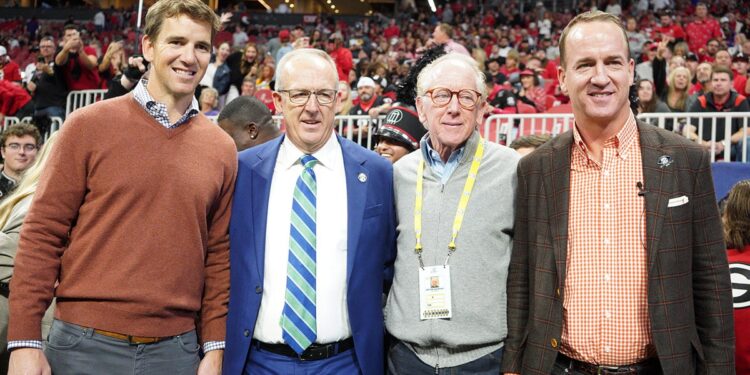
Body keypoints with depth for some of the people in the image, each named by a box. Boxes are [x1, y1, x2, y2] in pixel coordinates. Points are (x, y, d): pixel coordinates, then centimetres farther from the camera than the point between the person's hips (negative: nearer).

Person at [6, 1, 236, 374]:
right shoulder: (89, 125, -3)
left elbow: (218, 255, 8)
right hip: (85, 344, -2)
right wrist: (24, 343, -7)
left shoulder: (222, 149, 5)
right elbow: (43, 234, -4)